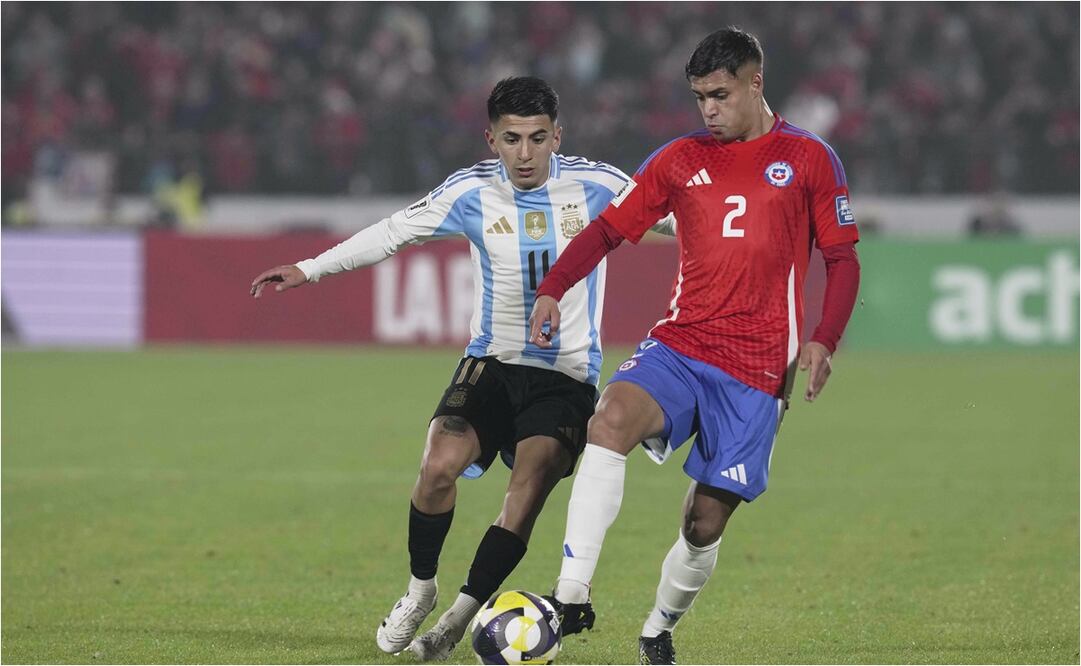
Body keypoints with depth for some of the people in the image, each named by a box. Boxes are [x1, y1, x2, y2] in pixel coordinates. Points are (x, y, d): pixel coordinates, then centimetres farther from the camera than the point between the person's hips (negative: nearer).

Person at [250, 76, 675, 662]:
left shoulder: (596, 185, -7)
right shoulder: (472, 192, -3)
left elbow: (676, 218, 4)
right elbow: (394, 232, 5)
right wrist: (309, 269, 2)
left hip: (567, 376, -1)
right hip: (491, 362, 1)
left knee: (528, 491, -18)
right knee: (439, 466, -20)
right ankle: (419, 590, 4)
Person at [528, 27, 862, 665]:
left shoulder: (809, 159, 4)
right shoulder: (681, 159, 11)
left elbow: (843, 259, 6)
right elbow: (609, 228, 12)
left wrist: (823, 342, -9)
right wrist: (552, 290, -4)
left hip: (756, 369, -2)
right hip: (679, 345, 2)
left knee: (705, 522, -2)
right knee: (612, 419, -30)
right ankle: (573, 597, -34)